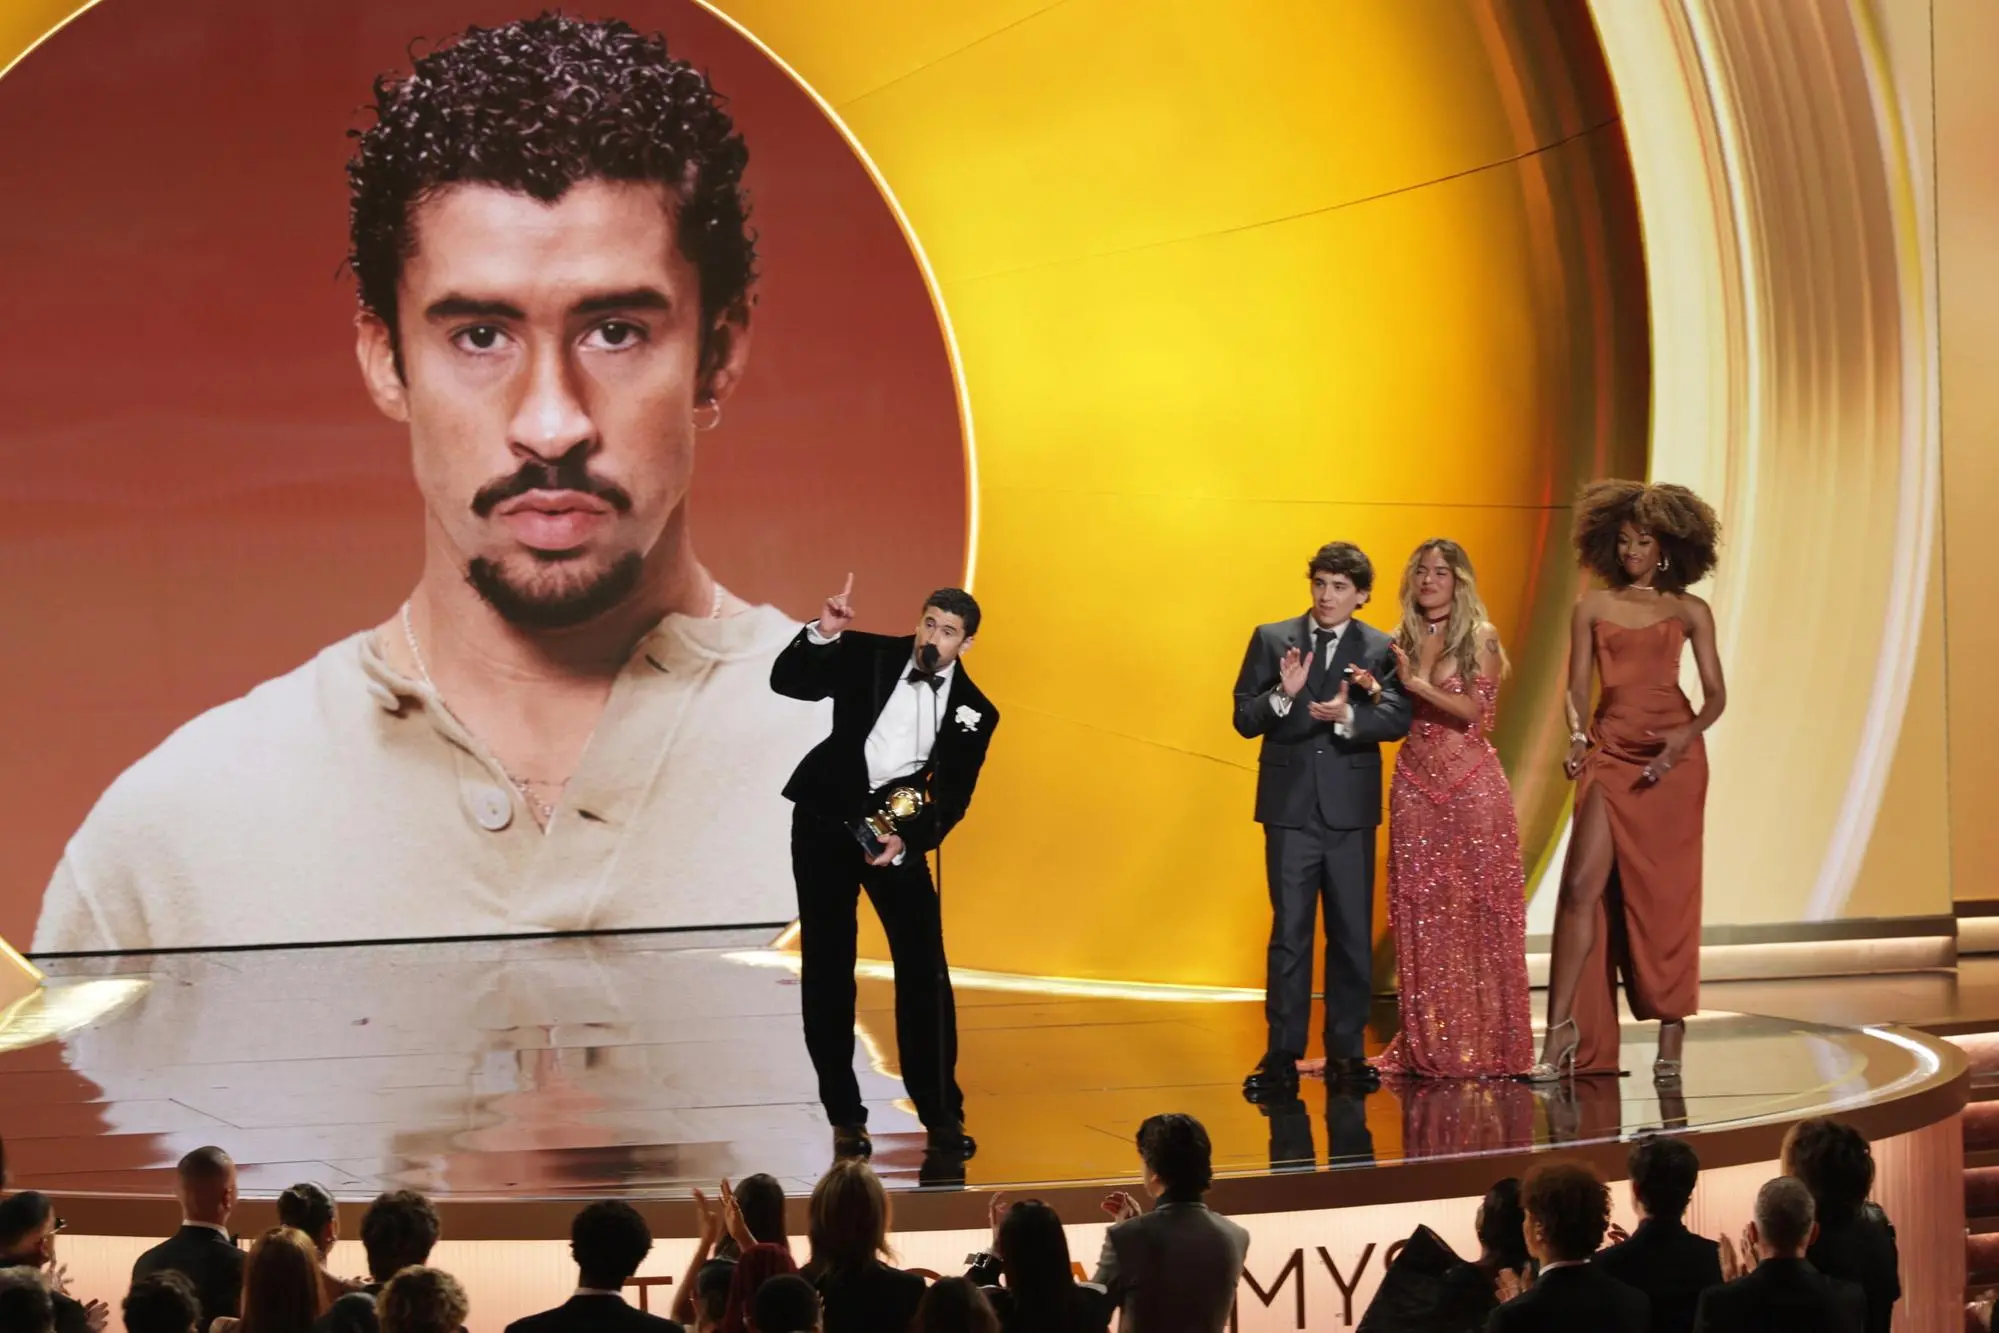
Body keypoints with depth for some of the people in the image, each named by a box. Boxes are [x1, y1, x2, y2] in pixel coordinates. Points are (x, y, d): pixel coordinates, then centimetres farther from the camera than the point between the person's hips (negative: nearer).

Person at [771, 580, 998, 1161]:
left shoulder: (974, 713, -3)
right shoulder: (867, 656, -5)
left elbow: (951, 801, -5)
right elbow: (786, 681, -12)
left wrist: (907, 841, -22)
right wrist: (822, 634, -29)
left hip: (898, 830, 0)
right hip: (826, 821, 0)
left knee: (924, 970, -6)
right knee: (827, 969, 1)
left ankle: (941, 1114, 4)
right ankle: (845, 1117, 8)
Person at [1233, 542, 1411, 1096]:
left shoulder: (1380, 649, 3)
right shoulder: (1271, 640, 5)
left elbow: (1397, 718, -11)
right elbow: (1244, 719, 1)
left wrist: (1349, 716, -28)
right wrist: (1283, 695, -18)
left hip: (1350, 809, 0)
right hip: (1290, 807, 0)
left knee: (1352, 934, 6)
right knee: (1289, 932, -1)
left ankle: (1346, 1051, 15)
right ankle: (1282, 1055, 0)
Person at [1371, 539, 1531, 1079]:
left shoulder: (1481, 639, 0)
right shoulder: (1401, 643, 11)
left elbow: (1476, 710, -10)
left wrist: (1416, 682, -19)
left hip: (1472, 786, -4)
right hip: (1416, 786, 4)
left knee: (1479, 911, -2)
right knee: (1422, 914, 2)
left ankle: (1487, 1042, 3)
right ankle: (1430, 1045, 8)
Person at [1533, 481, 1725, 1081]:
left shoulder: (1689, 611, 8)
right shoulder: (1593, 607, 12)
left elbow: (1715, 695, 3)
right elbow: (1577, 685, 8)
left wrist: (1687, 736, -16)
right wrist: (1576, 735, -12)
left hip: (1672, 756, -1)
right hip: (1610, 753, 1)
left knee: (1666, 895, 0)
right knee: (1583, 885, -10)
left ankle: (1671, 1036, 6)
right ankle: (1562, 1026, -10)